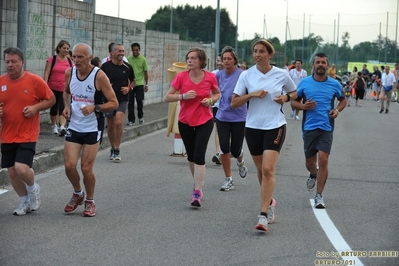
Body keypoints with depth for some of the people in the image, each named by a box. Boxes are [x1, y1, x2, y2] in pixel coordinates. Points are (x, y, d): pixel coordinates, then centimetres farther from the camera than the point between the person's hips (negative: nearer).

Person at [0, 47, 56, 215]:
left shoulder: (35, 81, -8)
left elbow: (51, 100, 1)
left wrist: (36, 107, -15)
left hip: (27, 136, -4)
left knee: (21, 168, -18)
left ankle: (33, 188, 15)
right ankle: (25, 201, 29)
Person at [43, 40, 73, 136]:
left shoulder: (70, 61, 6)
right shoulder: (52, 59, -2)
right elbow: (47, 73, -4)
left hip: (64, 89, 1)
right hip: (53, 88, -1)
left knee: (63, 108, -12)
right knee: (54, 108, 10)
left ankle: (62, 127, -21)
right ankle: (54, 126, 27)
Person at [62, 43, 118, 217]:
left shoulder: (99, 76, -15)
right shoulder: (69, 73, -1)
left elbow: (114, 103, -13)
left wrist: (95, 107, -28)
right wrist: (67, 106, 2)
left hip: (93, 129, -4)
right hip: (74, 127, 4)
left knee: (86, 168, -3)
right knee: (69, 165, -5)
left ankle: (90, 201, 21)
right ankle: (77, 194, 24)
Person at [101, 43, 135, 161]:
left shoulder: (127, 67, 1)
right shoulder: (105, 66, -4)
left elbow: (133, 81, 16)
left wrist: (129, 88, -3)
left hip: (122, 99, -1)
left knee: (118, 122, -17)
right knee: (110, 125, 9)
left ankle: (117, 150, -8)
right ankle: (113, 149, 26)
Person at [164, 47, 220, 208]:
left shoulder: (210, 77, -9)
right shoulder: (181, 77, -9)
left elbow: (217, 93, 11)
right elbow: (167, 97, -7)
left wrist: (211, 100, -11)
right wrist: (183, 96, -23)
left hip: (204, 121, -2)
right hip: (185, 122, 2)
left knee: (199, 155, -13)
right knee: (191, 156, 15)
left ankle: (197, 192, -12)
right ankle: (197, 181, 38)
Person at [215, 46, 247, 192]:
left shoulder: (241, 75, -11)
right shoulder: (219, 75, 2)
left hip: (239, 117, -3)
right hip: (223, 116, 3)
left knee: (235, 150, 1)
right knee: (224, 148, -4)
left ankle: (240, 162, 39)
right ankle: (228, 179, 10)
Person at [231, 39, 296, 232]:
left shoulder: (282, 74, -1)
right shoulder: (246, 75, -1)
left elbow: (294, 93, 16)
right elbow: (233, 103, -1)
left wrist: (286, 97, -5)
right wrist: (252, 94, -15)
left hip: (275, 126, -2)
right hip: (253, 127, 2)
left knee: (268, 169, -15)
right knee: (261, 170, 13)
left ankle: (263, 216, -17)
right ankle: (270, 202, 39)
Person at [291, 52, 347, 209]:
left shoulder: (334, 84, 2)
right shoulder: (304, 83, 1)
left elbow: (343, 100, 18)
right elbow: (293, 101, 9)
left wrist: (337, 110, -3)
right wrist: (303, 106, -13)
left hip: (326, 127, -1)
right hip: (309, 127, 1)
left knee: (323, 159, -13)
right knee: (310, 162, 9)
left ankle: (319, 196, -5)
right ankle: (313, 175, 47)